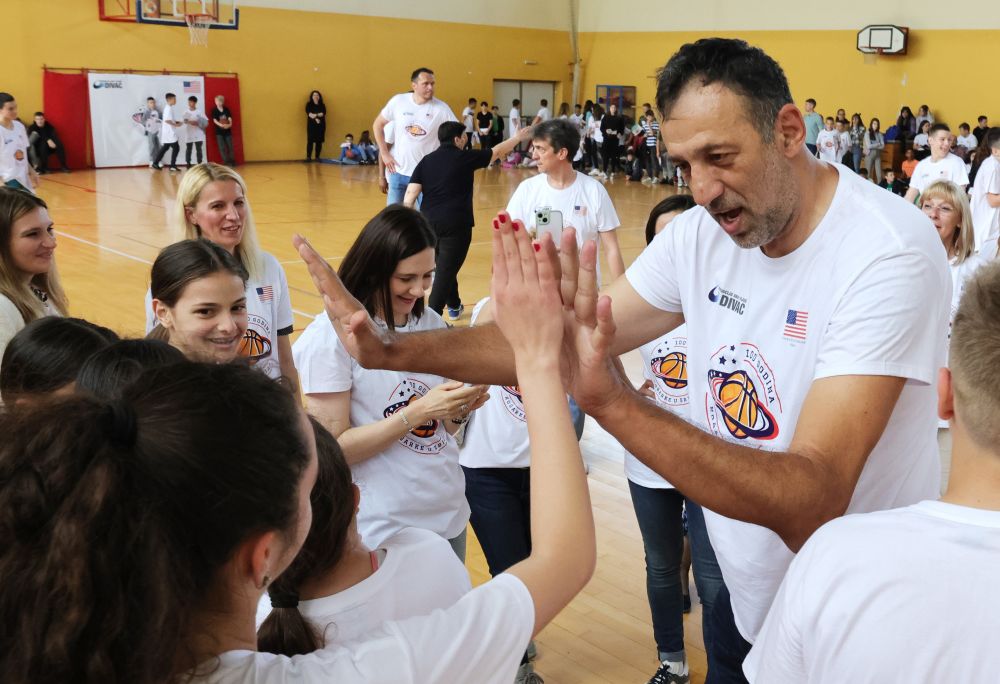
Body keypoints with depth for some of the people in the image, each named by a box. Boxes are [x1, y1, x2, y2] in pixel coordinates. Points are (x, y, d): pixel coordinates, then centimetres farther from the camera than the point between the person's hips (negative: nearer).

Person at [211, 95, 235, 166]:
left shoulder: (226, 109, 5)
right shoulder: (214, 110, -2)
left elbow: (229, 118, -4)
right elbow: (214, 120, -12)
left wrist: (230, 124, -26)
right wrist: (221, 125, -30)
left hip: (227, 130, 2)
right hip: (219, 131, -2)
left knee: (230, 146, 6)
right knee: (222, 148, -5)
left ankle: (232, 161, 14)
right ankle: (226, 162, -2)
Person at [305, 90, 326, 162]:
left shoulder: (322, 105, 9)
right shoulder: (309, 105, 5)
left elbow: (323, 114, -6)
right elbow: (309, 114, -8)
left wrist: (315, 115, -17)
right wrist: (316, 119, -18)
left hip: (320, 125, 2)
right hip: (311, 125, -2)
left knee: (319, 141, 1)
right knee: (310, 141, -7)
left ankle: (317, 157, 6)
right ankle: (308, 157, -6)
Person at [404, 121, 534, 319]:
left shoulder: (426, 161, 8)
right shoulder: (465, 157, -1)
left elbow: (410, 196, 0)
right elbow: (497, 152, 12)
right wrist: (518, 138, 27)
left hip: (429, 222, 5)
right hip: (455, 223, -5)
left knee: (444, 268, 23)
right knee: (445, 272, -5)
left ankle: (454, 307, 42)